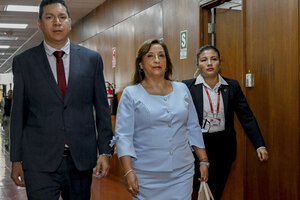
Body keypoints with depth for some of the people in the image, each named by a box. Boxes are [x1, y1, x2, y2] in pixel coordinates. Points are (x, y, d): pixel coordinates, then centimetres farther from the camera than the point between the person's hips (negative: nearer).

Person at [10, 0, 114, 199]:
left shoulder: (92, 59, 5)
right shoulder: (24, 62, 3)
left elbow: (102, 108, 6)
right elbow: (18, 113, 4)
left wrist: (105, 151, 1)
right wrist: (16, 159, 3)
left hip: (82, 158, 2)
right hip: (39, 162, -1)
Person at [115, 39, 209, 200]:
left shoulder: (182, 90, 9)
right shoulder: (131, 94, -2)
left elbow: (193, 129, 13)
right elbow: (123, 136, -7)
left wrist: (204, 161, 9)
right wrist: (129, 172, -14)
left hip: (182, 173, 3)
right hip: (146, 177, -3)